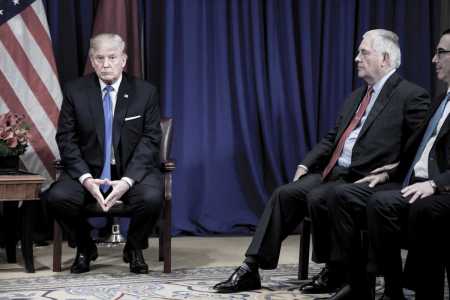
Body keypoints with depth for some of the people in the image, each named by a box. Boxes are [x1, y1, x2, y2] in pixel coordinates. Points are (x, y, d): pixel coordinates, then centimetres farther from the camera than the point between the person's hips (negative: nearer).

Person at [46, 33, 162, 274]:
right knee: (58, 197, -27)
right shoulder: (75, 91, 0)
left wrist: (127, 180, -21)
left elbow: (150, 140, -6)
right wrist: (86, 178, -19)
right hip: (89, 170, 1)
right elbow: (66, 139, -2)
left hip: (133, 170, -1)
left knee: (151, 198, -32)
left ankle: (134, 249, 2)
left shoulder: (145, 92, -1)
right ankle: (84, 248, 4)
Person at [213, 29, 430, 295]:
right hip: (333, 172, 7)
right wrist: (306, 165, 7)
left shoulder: (412, 96, -6)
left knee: (318, 197, -29)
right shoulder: (357, 96, 20)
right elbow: (331, 138, 20)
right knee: (285, 194, -11)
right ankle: (250, 269, -10)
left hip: (364, 180, -7)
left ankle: (336, 272, -10)